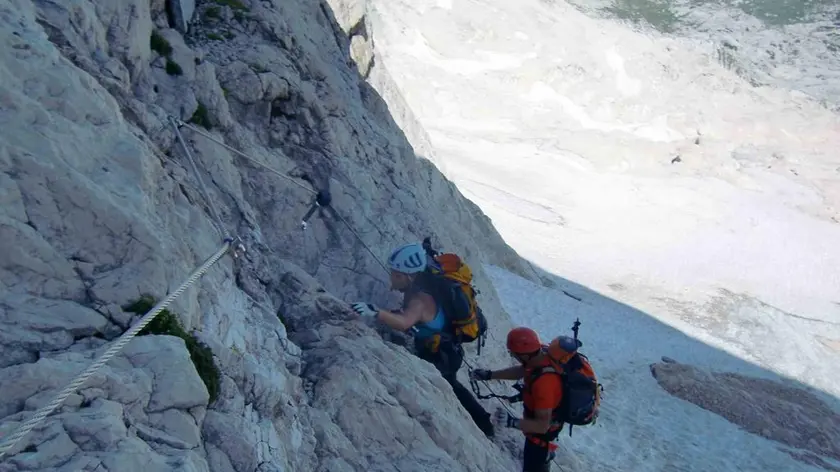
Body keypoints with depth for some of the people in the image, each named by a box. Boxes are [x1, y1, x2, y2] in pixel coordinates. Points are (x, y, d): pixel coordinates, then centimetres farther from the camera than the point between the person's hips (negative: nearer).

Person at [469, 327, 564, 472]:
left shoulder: (543, 384, -46)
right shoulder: (543, 352, -22)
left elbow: (542, 425, -37)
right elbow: (521, 370, -2)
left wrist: (512, 422, -46)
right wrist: (489, 374, -7)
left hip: (543, 430, -9)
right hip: (546, 415, 9)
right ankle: (544, 453, 72)